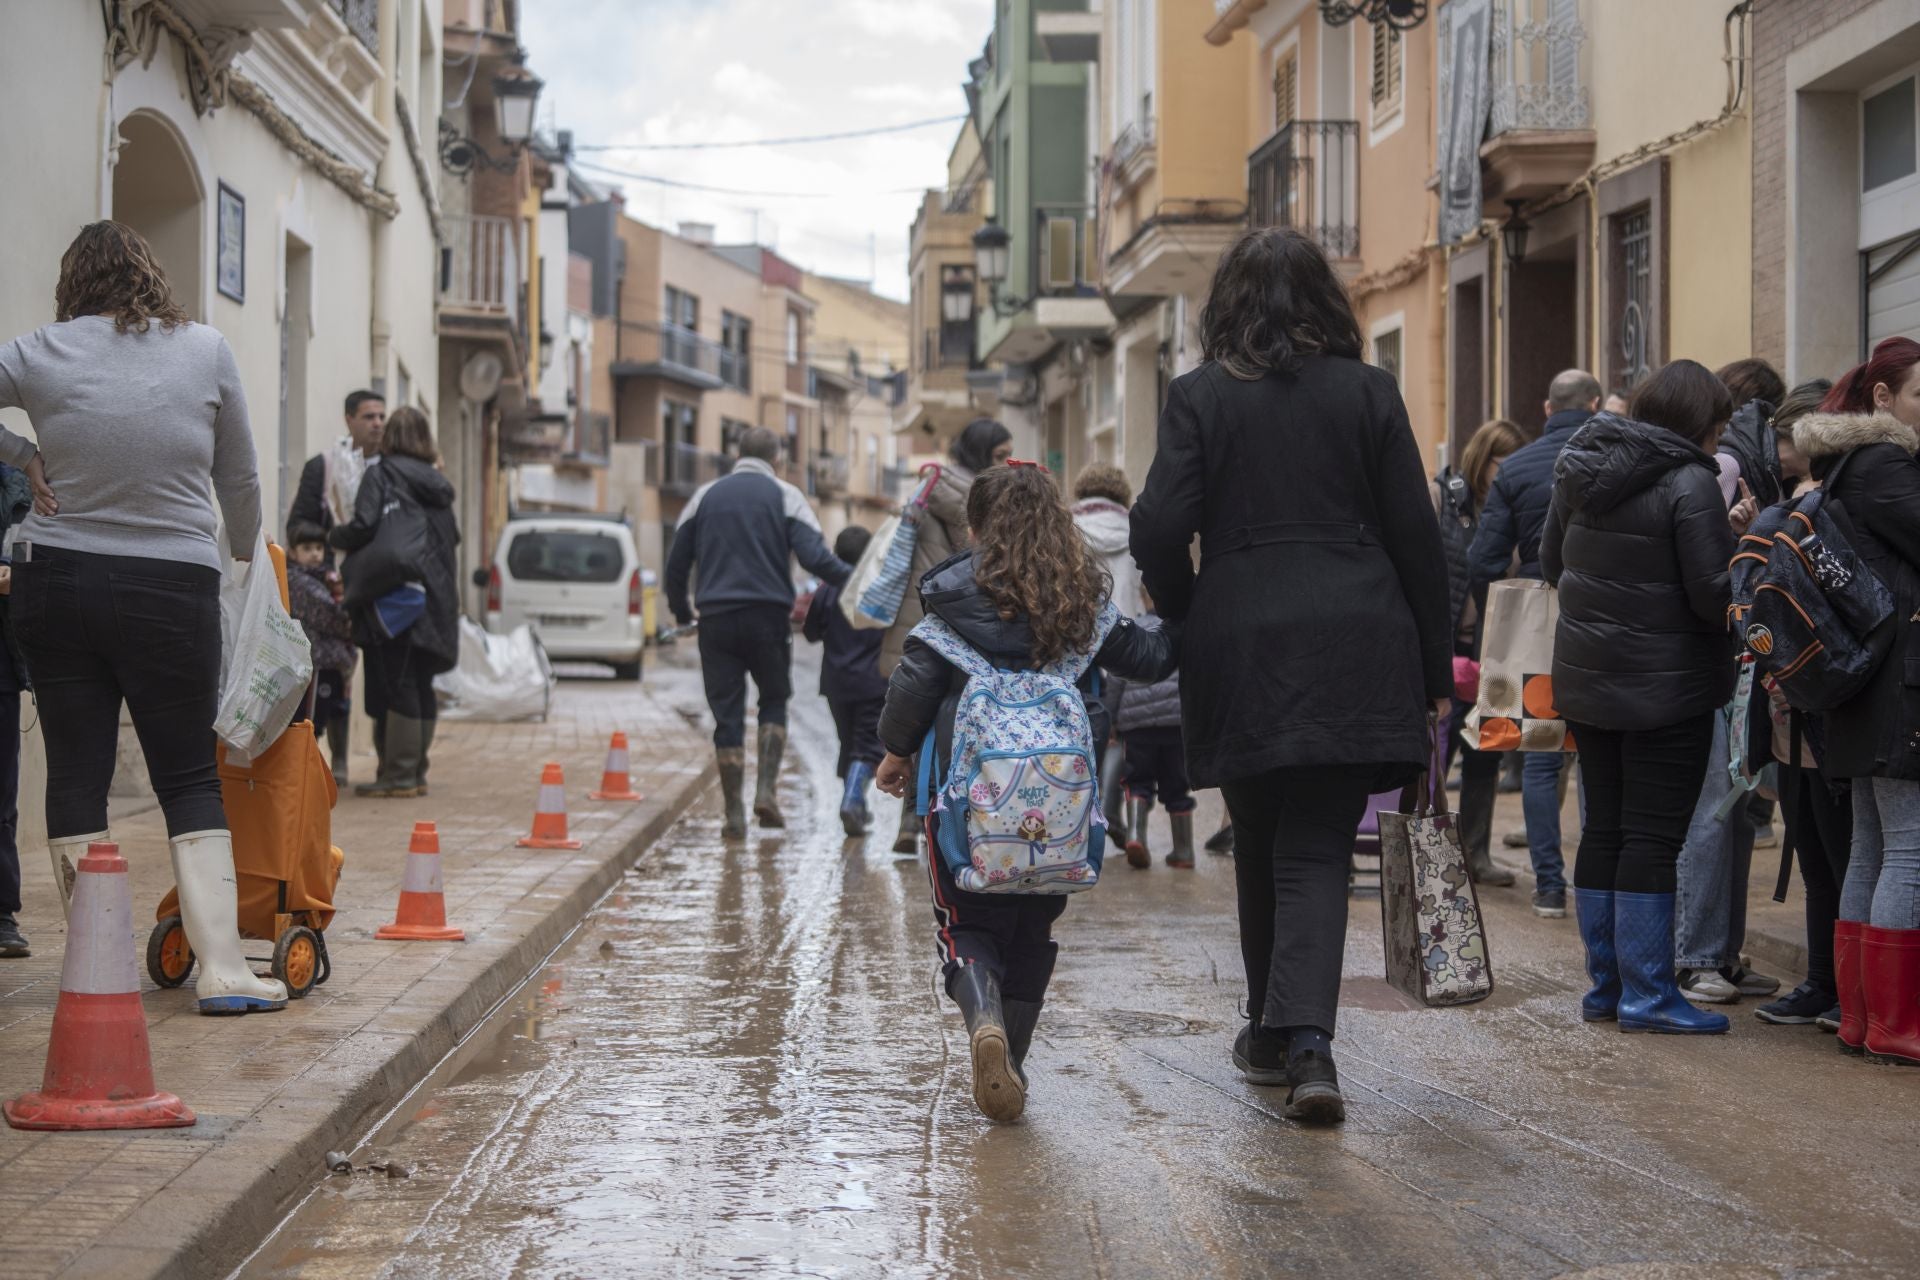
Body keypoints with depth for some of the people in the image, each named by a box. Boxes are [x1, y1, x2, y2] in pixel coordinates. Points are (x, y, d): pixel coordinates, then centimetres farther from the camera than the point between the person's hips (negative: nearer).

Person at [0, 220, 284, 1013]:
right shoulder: (205, 350, 0)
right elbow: (240, 478, 9)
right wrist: (245, 555, 26)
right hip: (172, 590, -1)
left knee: (74, 775, 8)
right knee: (190, 779, 5)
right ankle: (221, 968, -3)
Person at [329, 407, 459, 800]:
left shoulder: (381, 475, -4)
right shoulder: (436, 483, 15)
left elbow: (364, 526, -13)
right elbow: (452, 537, 19)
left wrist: (335, 538, 5)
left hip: (393, 595, -6)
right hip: (433, 599, 6)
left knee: (398, 686, -6)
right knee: (420, 686, 10)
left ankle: (398, 777, -6)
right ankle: (415, 773, 14)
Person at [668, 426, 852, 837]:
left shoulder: (705, 495, 10)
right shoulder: (785, 496, 1)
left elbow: (677, 562, 13)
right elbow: (815, 557, -11)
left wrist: (681, 611, 26)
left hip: (716, 619, 2)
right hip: (769, 617, -2)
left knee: (727, 715, 4)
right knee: (774, 700, 16)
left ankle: (734, 815, 2)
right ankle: (766, 791, 0)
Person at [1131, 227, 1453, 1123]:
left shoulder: (1199, 397, 1)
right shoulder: (1369, 393, 4)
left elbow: (1159, 530, -7)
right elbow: (1415, 536, 3)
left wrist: (1186, 618, 11)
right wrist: (1433, 667, 9)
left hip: (1242, 650, 0)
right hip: (1355, 652, 0)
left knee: (1262, 848, 15)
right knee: (1318, 849, 0)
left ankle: (1272, 1033, 26)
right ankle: (1306, 1040, -17)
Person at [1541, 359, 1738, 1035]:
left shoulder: (1581, 469, 6)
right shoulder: (1691, 483, -17)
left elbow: (1550, 561, 16)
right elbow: (1714, 592, -19)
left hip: (1585, 679, 7)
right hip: (1666, 687, -7)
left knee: (1603, 829, 13)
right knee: (1653, 838, -2)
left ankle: (1605, 982, 19)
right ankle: (1647, 996, 0)